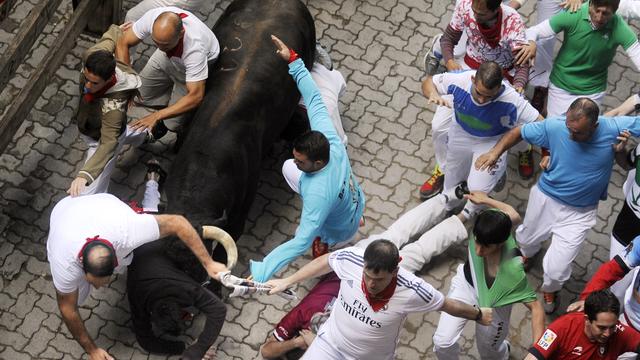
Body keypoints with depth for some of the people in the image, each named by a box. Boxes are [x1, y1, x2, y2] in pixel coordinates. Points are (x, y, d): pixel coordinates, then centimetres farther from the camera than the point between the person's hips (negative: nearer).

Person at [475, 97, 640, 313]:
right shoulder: (554, 126, -25)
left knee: (556, 270, -2)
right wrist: (496, 151, -26)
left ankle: (550, 288, 38)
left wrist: (621, 149, -31)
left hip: (579, 213, -2)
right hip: (545, 198, 2)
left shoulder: (614, 128, -27)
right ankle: (527, 253, 72)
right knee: (527, 239, 30)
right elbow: (518, 132, -12)